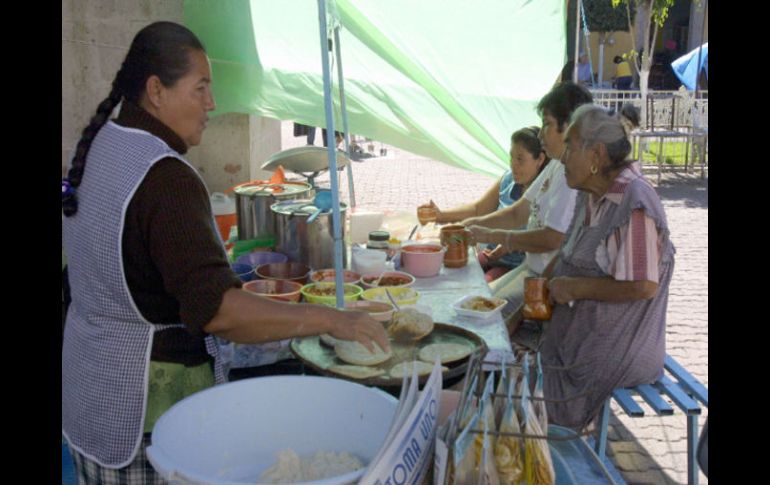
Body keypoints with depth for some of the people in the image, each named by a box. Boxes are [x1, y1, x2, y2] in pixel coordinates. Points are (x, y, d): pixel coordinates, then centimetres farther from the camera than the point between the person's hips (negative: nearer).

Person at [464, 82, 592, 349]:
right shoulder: (557, 165, 10)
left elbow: (552, 239, -26)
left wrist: (492, 236, -16)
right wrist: (475, 224, 3)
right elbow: (520, 212, 16)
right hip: (533, 269, 10)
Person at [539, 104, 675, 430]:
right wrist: (546, 279, 2)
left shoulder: (634, 205, -22)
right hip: (579, 323, 9)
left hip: (615, 347, -9)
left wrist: (574, 287, -18)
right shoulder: (591, 195, 9)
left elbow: (643, 287, -26)